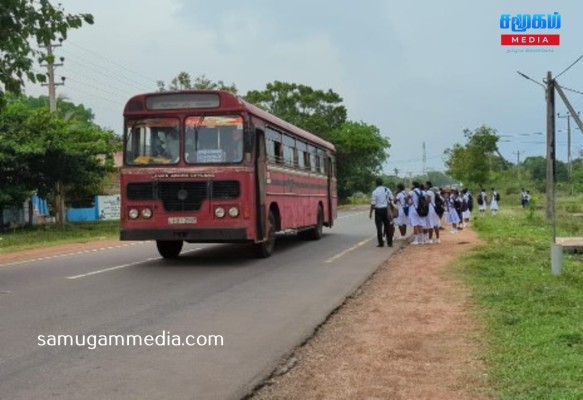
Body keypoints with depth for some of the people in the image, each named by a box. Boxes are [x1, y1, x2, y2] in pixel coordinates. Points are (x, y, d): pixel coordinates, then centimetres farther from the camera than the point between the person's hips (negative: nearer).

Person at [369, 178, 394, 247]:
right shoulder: (387, 189, 0)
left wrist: (371, 212, -4)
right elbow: (392, 199, 3)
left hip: (378, 210, -3)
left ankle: (381, 243, 2)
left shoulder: (375, 192, -12)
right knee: (387, 226, 12)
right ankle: (390, 242, 14)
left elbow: (373, 204, -11)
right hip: (386, 209, 4)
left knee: (379, 227, 3)